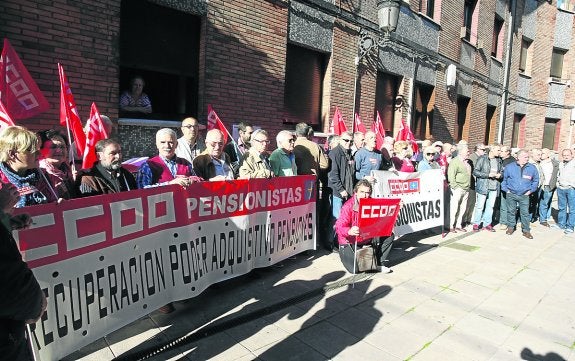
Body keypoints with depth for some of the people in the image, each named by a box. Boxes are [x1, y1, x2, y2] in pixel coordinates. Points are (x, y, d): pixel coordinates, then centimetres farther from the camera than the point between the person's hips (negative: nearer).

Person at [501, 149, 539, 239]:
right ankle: (510, 227, 24)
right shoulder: (509, 167, -3)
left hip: (524, 195, 0)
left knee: (525, 213, 0)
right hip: (511, 194, 0)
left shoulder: (532, 168, 0)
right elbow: (503, 179, 9)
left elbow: (536, 180, 14)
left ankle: (526, 231, 9)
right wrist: (506, 189, 3)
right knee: (510, 211, 9)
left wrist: (530, 190, 6)